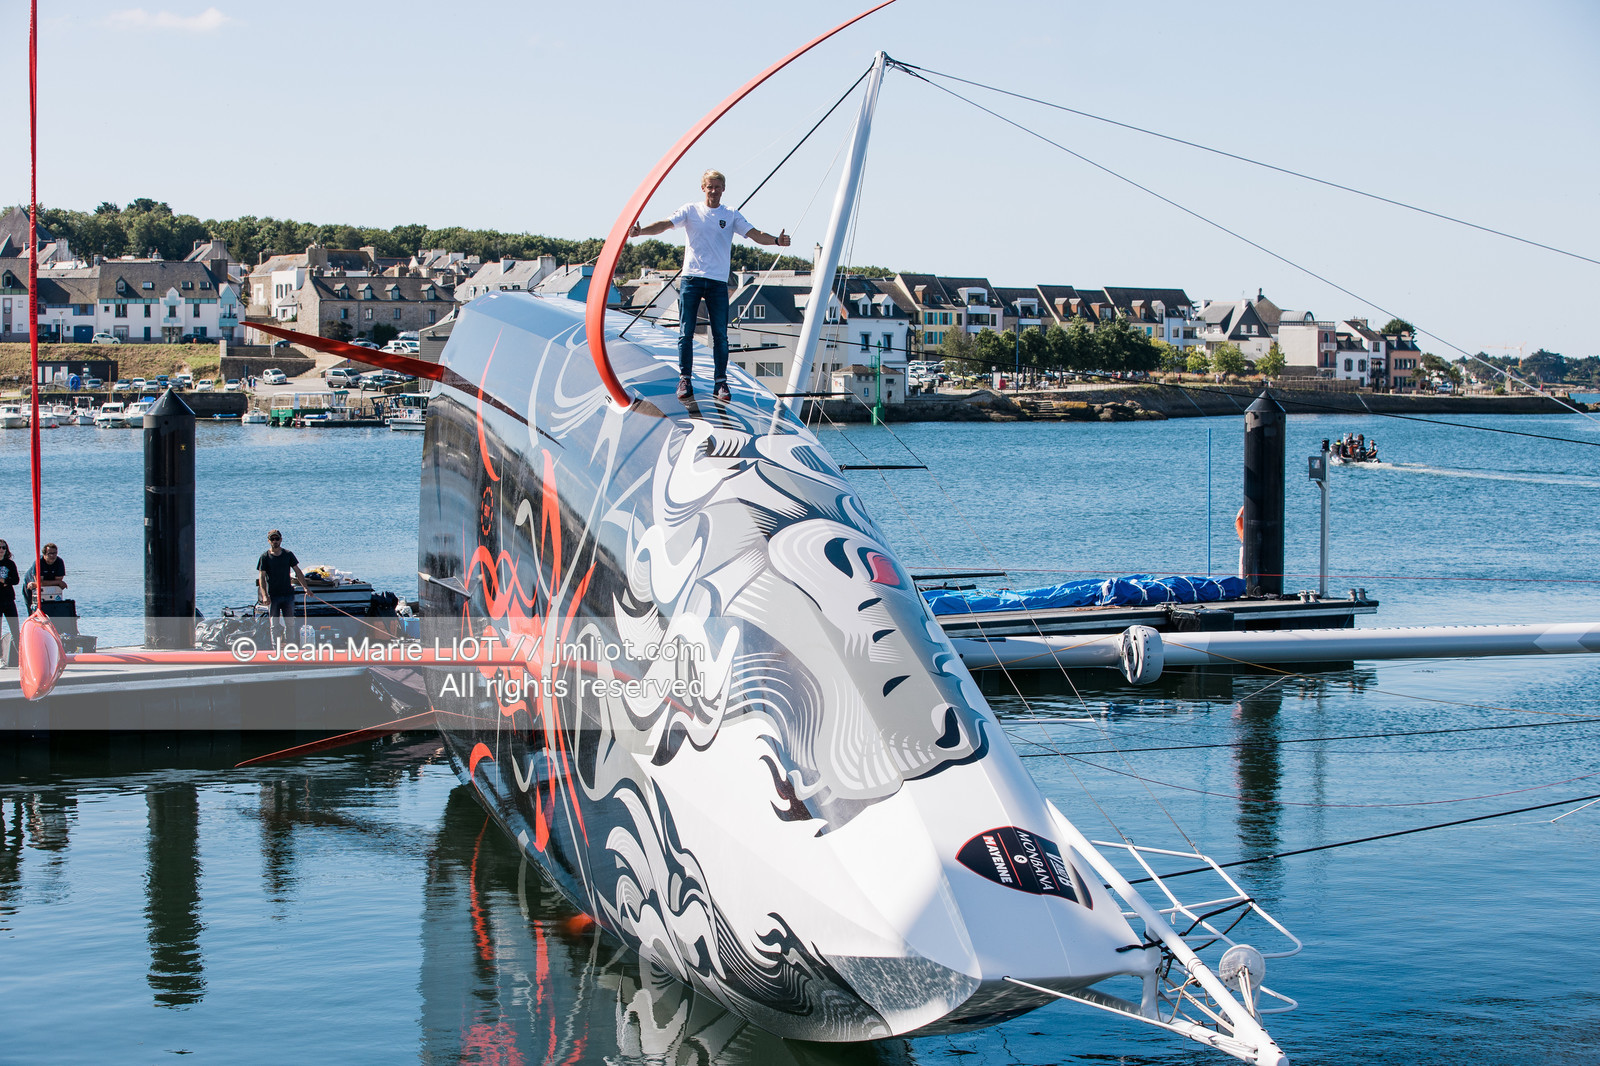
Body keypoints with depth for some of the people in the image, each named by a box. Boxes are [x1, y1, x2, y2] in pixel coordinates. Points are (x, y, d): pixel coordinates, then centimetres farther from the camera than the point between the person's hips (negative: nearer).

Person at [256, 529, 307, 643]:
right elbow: (261, 577, -5)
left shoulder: (288, 554, 6)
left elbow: (298, 572, 11)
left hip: (288, 594, 3)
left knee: (290, 623, 4)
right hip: (273, 595, -2)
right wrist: (264, 595, -16)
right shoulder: (265, 557, -1)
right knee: (274, 625, -3)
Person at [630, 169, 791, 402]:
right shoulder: (690, 211, 7)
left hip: (718, 280, 1)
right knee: (686, 332, -2)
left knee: (720, 335, 0)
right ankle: (685, 379, 5)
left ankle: (720, 383, 5)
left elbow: (754, 234, 1)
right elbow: (665, 224, -4)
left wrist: (776, 240, -19)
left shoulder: (731, 215, 10)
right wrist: (641, 231, -22)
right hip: (692, 278, -1)